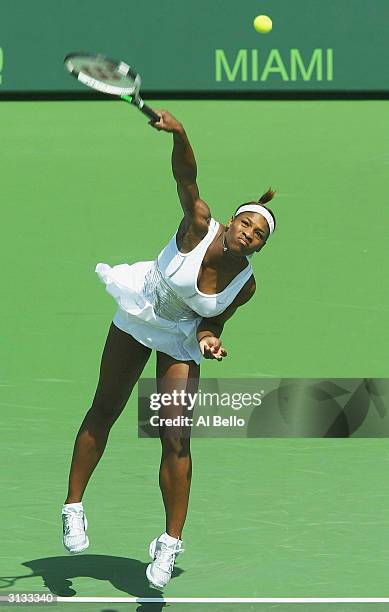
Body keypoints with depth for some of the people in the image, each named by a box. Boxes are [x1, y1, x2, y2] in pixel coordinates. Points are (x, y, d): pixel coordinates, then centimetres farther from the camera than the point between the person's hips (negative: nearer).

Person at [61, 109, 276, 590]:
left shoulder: (245, 285, -21)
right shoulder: (200, 227, -27)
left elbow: (214, 318, -1)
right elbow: (186, 177, -41)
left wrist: (208, 336, -23)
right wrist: (179, 135, -58)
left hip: (182, 339, 0)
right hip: (138, 313, 0)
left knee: (176, 441, -9)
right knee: (103, 413, 10)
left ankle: (171, 542, 0)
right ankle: (73, 506, 25)